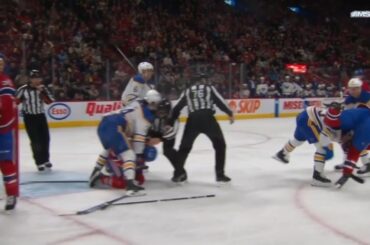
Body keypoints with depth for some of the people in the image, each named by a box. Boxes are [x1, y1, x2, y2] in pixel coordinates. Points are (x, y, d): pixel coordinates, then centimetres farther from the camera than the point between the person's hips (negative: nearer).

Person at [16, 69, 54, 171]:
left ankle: (45, 159, 26)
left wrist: (42, 91, -20)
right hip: (29, 118, -4)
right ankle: (39, 162, 3)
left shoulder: (42, 88, -1)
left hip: (41, 116, 4)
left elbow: (50, 101, -9)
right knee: (35, 140, -7)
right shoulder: (23, 89, -14)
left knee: (45, 138, 8)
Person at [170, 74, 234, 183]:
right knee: (220, 145, 13)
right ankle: (220, 174, 6)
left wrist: (171, 121, 30)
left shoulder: (187, 91, 23)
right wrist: (230, 113, 16)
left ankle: (178, 173, 12)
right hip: (207, 118, -2)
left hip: (193, 120, 2)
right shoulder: (209, 88, 17)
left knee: (185, 146, 19)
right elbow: (220, 101, 7)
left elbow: (177, 107, 23)